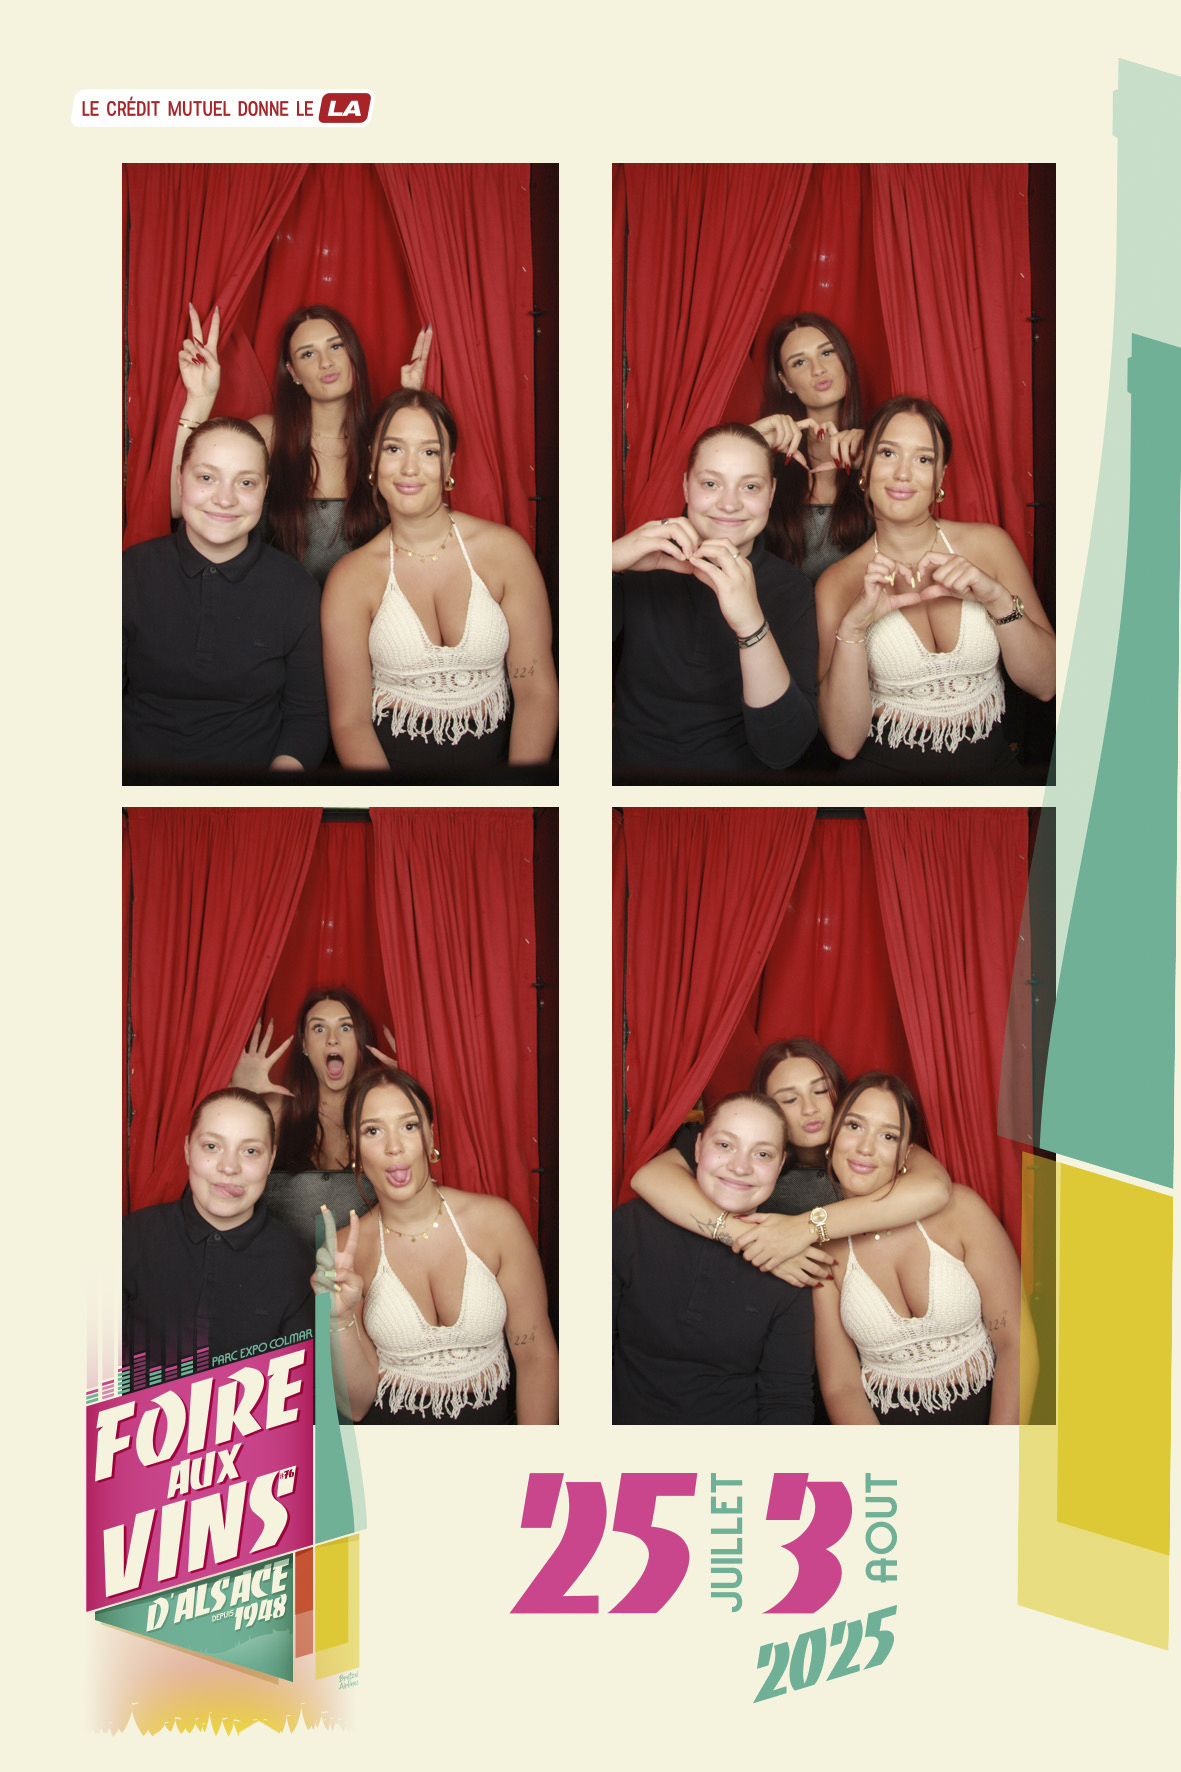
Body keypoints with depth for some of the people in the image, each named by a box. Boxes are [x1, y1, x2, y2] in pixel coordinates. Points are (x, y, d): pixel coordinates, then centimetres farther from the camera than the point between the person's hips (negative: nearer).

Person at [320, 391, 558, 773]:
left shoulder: (505, 550, 1)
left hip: (492, 757, 1)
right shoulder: (351, 579, 0)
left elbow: (537, 692, -1)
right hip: (389, 758, -1)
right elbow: (349, 720, -3)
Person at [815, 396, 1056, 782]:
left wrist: (997, 598, -10)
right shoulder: (838, 584, 1)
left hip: (991, 765, 1)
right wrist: (852, 627, -18)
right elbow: (844, 743, -7)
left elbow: (1045, 686, 4)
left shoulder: (988, 545, 6)